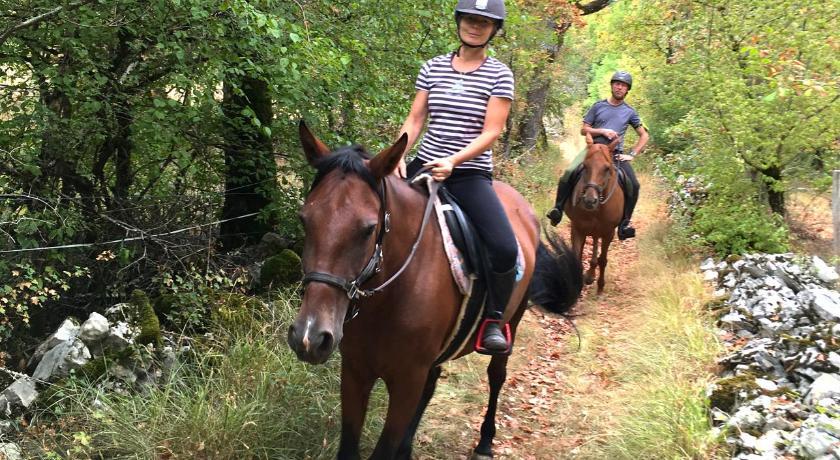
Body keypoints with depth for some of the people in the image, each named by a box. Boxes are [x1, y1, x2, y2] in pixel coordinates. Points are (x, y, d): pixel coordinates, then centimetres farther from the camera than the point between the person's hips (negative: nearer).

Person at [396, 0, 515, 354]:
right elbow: (415, 120, 6)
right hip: (425, 165, 3)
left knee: (505, 248, -24)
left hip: (471, 174, -3)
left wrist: (453, 160, -22)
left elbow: (491, 132, -8)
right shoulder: (433, 67, 8)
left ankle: (493, 321, 0)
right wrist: (399, 156, -12)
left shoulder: (499, 75, -1)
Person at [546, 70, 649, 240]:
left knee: (634, 185, -19)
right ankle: (558, 208, -13)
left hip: (616, 154, 1)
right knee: (569, 173, -27)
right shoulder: (598, 106, 9)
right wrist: (602, 131, -9)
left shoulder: (630, 112, 11)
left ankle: (624, 223, -5)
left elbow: (644, 136, 15)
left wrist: (632, 154, 2)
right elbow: (583, 130, 8)